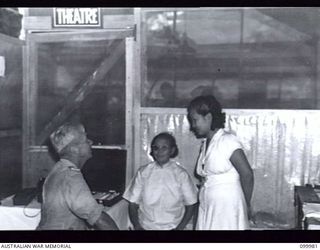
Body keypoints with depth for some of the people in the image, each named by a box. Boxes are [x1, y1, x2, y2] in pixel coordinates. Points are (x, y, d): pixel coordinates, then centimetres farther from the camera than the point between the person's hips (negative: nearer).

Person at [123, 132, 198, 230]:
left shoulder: (181, 174, 3)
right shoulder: (143, 172, 5)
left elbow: (190, 205, 5)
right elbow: (132, 203, 6)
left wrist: (180, 227, -5)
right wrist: (137, 226, -6)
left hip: (172, 227, 0)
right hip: (146, 226, 0)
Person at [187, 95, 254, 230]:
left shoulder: (228, 140, -12)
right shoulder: (205, 144, 11)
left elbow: (247, 174, -12)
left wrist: (246, 205, -2)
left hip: (227, 209, -7)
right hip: (207, 208, 7)